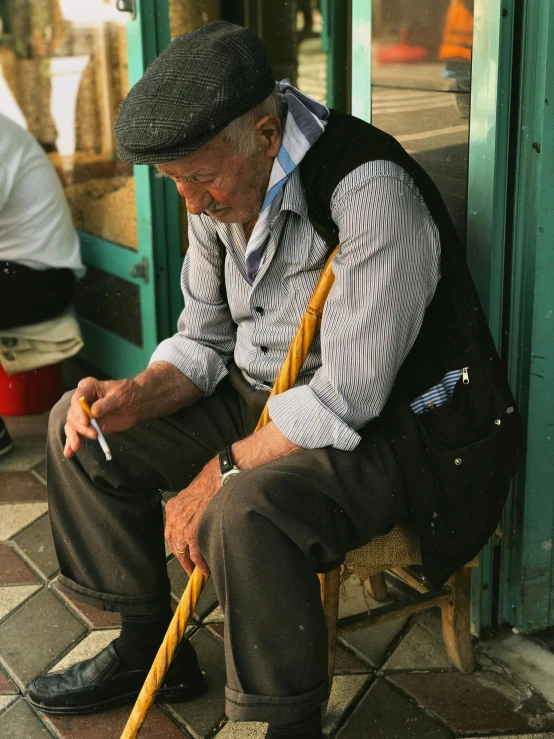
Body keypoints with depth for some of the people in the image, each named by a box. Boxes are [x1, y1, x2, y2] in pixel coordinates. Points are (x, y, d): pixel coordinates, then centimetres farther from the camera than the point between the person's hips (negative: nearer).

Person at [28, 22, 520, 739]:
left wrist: (217, 476, -25)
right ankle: (147, 647, 18)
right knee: (80, 428, 5)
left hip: (381, 427, -8)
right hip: (259, 398, 9)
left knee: (242, 513, -37)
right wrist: (135, 396, -12)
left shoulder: (370, 190, -28)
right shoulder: (221, 188, -1)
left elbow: (348, 397, -28)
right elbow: (205, 340, 8)